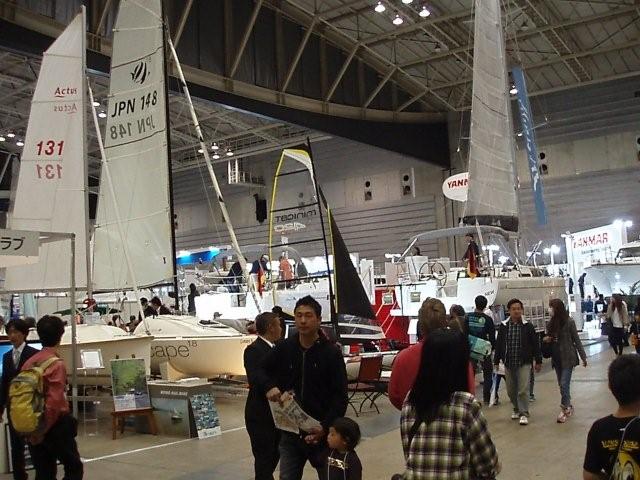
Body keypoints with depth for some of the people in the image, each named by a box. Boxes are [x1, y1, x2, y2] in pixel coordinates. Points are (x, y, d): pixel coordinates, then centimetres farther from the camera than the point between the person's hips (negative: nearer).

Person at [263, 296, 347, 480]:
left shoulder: (332, 353, -7)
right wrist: (269, 387, -11)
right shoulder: (283, 348, 1)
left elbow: (340, 396, -9)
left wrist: (326, 427, -21)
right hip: (290, 432, 2)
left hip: (321, 433, -2)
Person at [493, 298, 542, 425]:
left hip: (524, 363, -3)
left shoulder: (528, 326, -3)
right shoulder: (503, 327, 1)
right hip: (508, 363, 3)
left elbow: (535, 344, 2)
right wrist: (496, 361, 8)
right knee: (511, 390, 12)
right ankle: (516, 409, 32)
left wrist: (538, 361, 2)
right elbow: (498, 345, 7)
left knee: (523, 390, -9)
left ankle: (524, 413, 1)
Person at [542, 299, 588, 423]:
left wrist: (583, 357, -5)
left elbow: (576, 340, -6)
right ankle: (569, 406, 28)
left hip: (567, 358, -6)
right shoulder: (551, 324, 5)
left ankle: (564, 410, -2)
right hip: (556, 358, 6)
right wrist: (545, 340, -5)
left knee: (564, 384, -9)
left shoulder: (569, 322, -11)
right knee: (562, 385, 13)